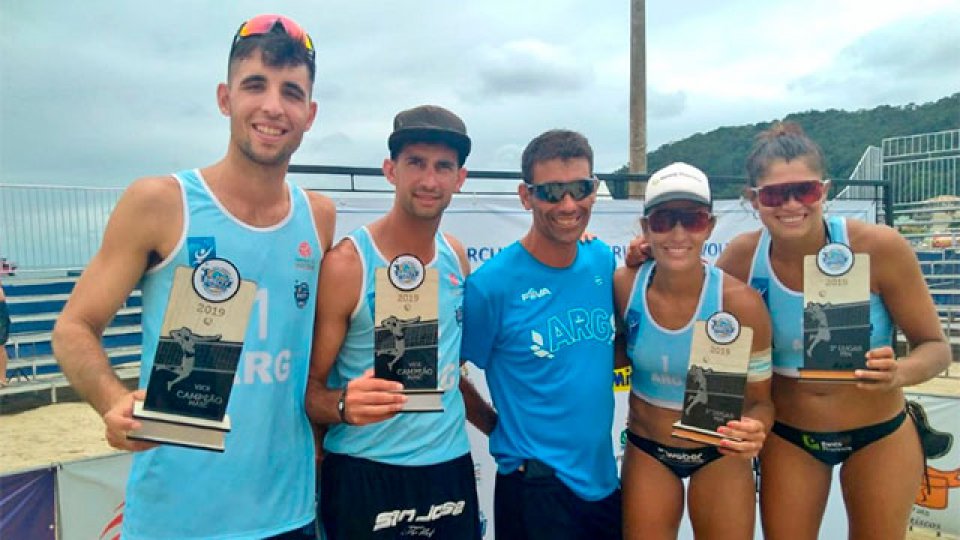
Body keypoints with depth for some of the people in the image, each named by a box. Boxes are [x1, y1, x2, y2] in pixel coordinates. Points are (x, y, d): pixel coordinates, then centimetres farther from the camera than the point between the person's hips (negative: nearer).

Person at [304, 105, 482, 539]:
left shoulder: (457, 256, 1)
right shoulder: (346, 264, -14)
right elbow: (310, 386, -11)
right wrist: (345, 406, -29)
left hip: (452, 467, 5)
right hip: (365, 476, -4)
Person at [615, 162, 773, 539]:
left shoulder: (740, 302, -22)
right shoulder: (623, 286, -17)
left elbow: (759, 399, -11)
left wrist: (754, 431, -34)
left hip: (721, 453, -1)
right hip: (646, 451, 2)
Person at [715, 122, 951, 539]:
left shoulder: (879, 247, -22)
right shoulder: (742, 257, -18)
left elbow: (935, 346, -12)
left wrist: (898, 373, -34)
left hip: (879, 434, 0)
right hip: (786, 437, 1)